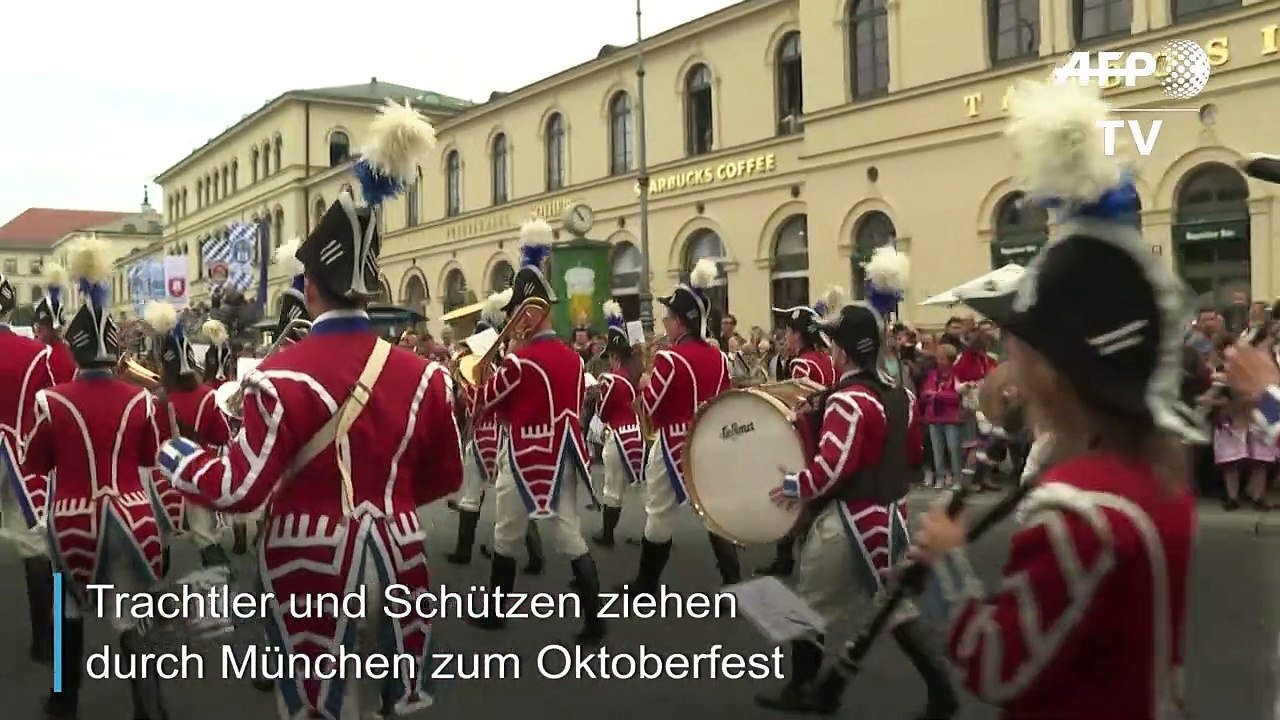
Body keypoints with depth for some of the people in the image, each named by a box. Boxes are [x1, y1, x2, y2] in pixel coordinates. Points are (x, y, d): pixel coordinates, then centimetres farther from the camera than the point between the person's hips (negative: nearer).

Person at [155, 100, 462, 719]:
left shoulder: (282, 375, -15)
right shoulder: (420, 374, -1)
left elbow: (241, 488, -13)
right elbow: (445, 478, 7)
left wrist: (171, 452, 4)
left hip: (312, 559, -3)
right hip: (392, 552, 4)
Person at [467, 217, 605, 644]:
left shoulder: (520, 361, -16)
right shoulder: (573, 358, 6)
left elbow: (484, 401, -3)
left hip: (527, 460, -6)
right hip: (562, 456, 6)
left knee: (506, 540, 11)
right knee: (570, 538, 8)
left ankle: (495, 613, 26)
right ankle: (594, 619, 4)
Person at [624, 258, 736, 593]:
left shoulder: (670, 357, -17)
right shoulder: (719, 357, 4)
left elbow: (650, 407, -11)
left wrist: (645, 384, 5)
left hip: (674, 446, -6)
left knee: (660, 517, 7)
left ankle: (646, 586, 20)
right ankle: (733, 585, 7)